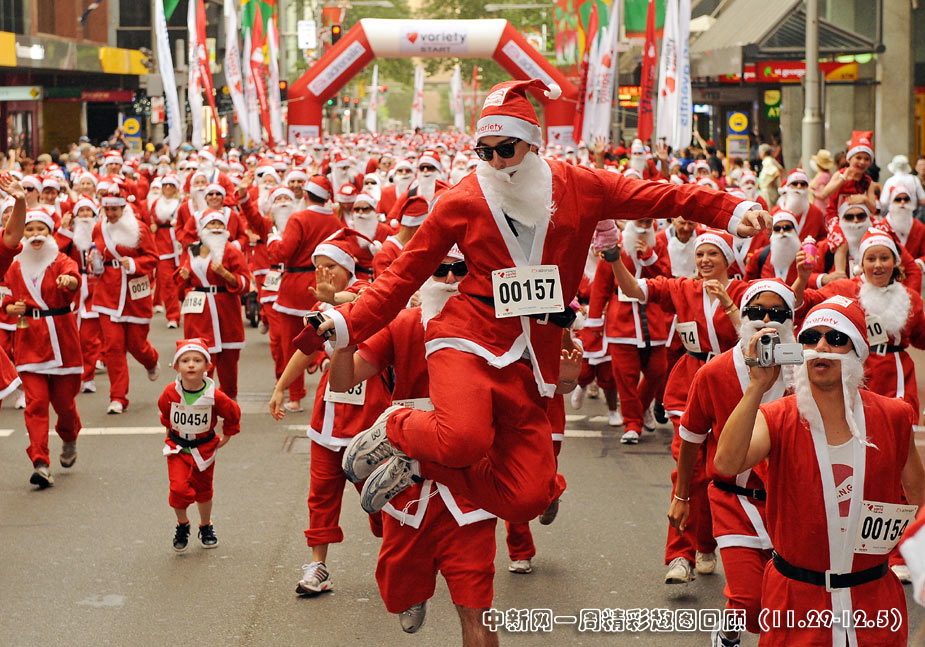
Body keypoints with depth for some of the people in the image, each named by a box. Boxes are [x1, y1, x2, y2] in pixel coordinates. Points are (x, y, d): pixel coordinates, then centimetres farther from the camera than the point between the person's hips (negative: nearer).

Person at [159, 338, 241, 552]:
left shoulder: (215, 396, -20)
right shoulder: (170, 392, -16)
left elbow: (233, 412, 0)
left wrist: (227, 434, 8)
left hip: (204, 448, 0)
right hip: (177, 448, 0)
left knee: (203, 490, 15)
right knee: (179, 488, -15)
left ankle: (206, 527, 39)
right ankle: (182, 525, 12)